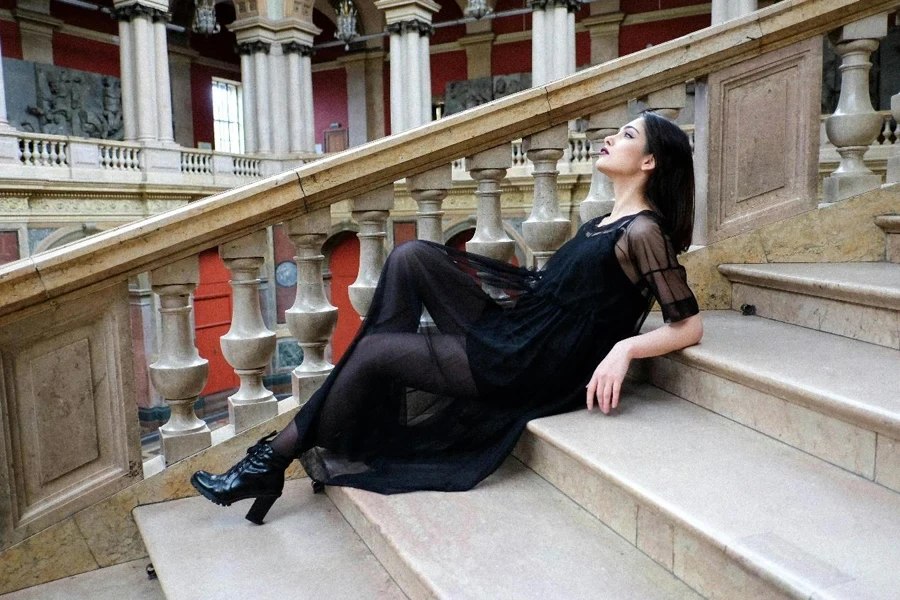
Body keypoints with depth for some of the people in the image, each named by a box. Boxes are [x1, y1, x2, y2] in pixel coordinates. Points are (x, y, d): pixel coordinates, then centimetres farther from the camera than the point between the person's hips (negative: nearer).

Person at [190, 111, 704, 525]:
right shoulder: (612, 219, 14)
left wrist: (626, 347, -26)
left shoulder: (644, 232, -12)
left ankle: (273, 461, 8)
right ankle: (378, 395, -2)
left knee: (374, 350, -9)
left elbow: (690, 326, -13)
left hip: (530, 361, -8)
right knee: (411, 257, -4)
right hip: (516, 318, 8)